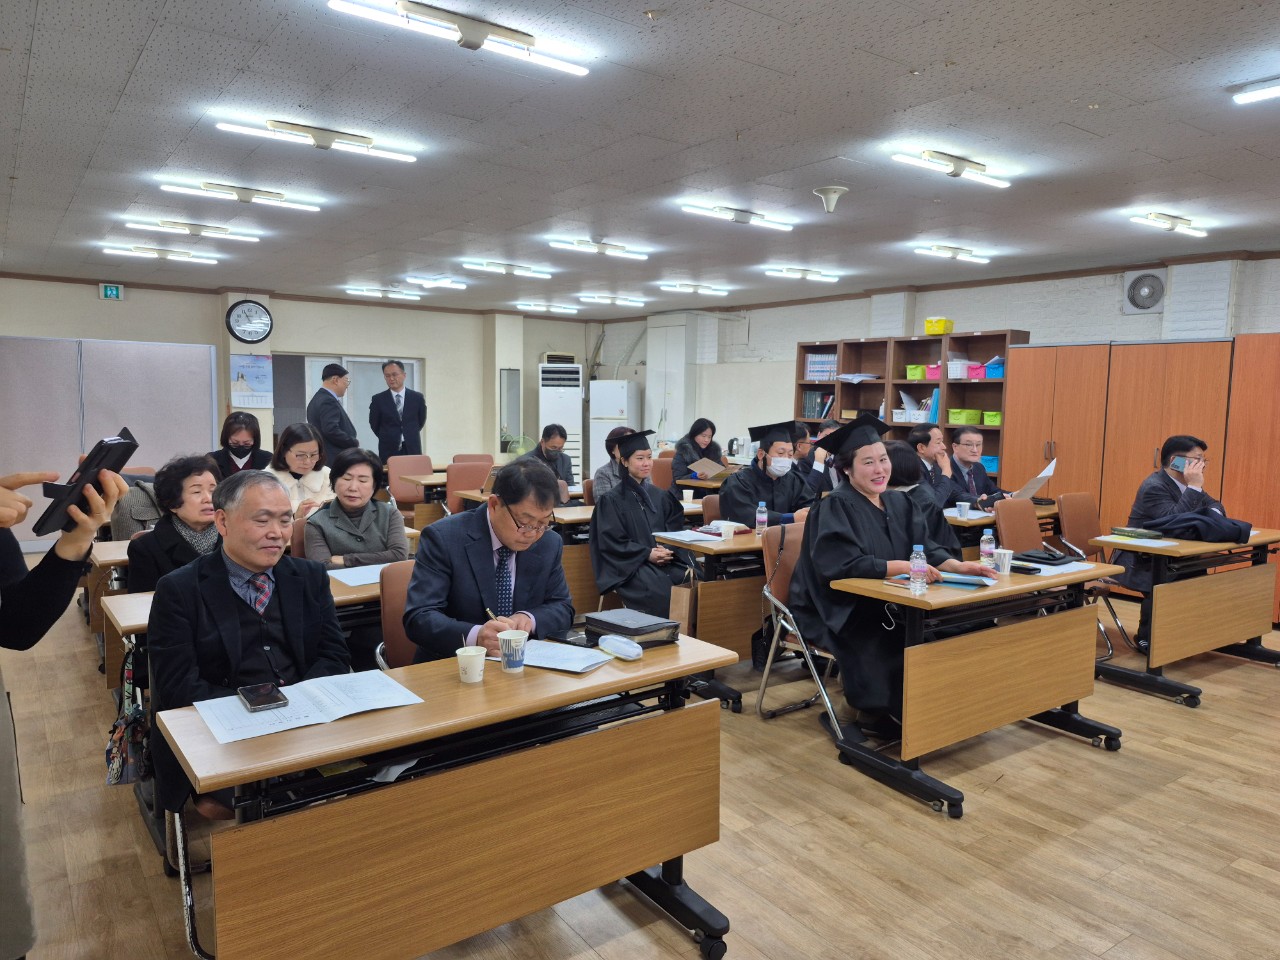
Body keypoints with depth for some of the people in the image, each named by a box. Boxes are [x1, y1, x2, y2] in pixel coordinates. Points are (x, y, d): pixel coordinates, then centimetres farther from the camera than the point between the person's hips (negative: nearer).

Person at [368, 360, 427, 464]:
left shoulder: (417, 397, 3)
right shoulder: (378, 399, 0)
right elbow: (374, 425, 8)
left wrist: (410, 436, 12)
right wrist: (387, 438, 13)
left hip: (412, 450, 1)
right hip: (388, 451, -1)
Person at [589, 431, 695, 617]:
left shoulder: (660, 496, 15)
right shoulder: (612, 500, 0)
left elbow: (674, 530, 13)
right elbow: (611, 542, -6)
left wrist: (666, 550, -9)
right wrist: (647, 554, -15)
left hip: (664, 559, 5)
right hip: (630, 565, -4)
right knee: (663, 592, -33)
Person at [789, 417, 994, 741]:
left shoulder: (900, 503, 8)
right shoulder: (835, 507, -16)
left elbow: (924, 547, 5)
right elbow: (842, 564, -26)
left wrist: (958, 565, -14)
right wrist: (901, 566, -30)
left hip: (884, 604, 7)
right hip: (837, 611, -7)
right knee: (894, 641, -29)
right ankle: (875, 712, -6)